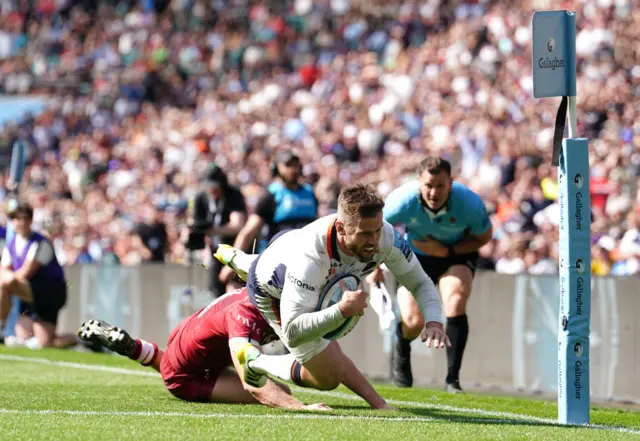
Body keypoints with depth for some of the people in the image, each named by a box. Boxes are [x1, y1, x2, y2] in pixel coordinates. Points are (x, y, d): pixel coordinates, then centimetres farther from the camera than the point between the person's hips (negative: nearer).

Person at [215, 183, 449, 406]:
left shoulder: (387, 236, -37)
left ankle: (238, 260, 63)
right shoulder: (310, 258, -51)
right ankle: (257, 364, 11)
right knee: (328, 378, -9)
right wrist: (342, 310, -63)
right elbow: (293, 333, -52)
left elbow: (420, 283, -22)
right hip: (273, 293, -6)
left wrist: (434, 321, -42)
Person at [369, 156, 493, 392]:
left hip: (457, 252, 0)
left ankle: (452, 378, -20)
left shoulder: (469, 203, -31)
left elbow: (484, 236, -11)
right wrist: (376, 268, -4)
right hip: (415, 254, 0)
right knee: (413, 320, -13)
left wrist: (447, 251, -23)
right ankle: (401, 351, 28)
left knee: (456, 300, -28)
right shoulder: (403, 200, -31)